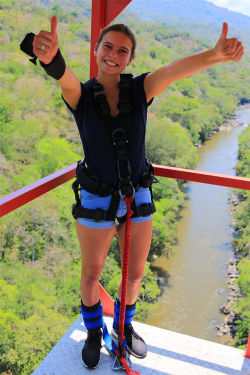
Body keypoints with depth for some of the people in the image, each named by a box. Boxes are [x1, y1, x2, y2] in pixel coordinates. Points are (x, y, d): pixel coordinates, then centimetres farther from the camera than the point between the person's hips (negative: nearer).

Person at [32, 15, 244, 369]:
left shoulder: (140, 89, -7)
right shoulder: (80, 94, -10)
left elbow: (175, 69, -27)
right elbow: (62, 75, -35)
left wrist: (215, 55, -47)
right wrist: (50, 57, -59)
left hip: (137, 197, 2)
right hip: (96, 200, -2)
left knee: (135, 273, 17)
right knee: (92, 273, 16)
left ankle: (124, 326, 48)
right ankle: (94, 332, 46)